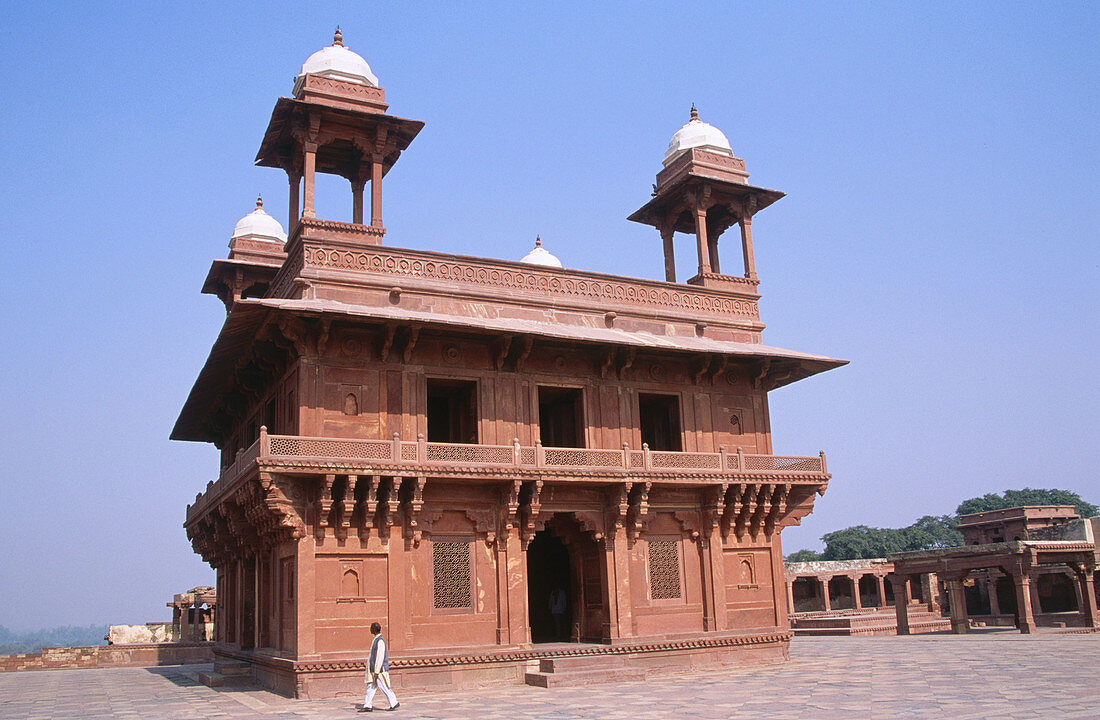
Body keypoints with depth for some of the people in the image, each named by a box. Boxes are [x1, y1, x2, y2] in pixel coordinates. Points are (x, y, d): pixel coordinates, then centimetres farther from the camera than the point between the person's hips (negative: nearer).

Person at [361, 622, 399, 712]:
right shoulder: (375, 640, 13)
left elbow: (380, 657, -22)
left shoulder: (380, 641, -18)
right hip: (373, 669, 10)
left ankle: (394, 703, 7)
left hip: (379, 670, -10)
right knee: (370, 687, 8)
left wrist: (377, 672, -22)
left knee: (384, 687, -2)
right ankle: (368, 705, 11)